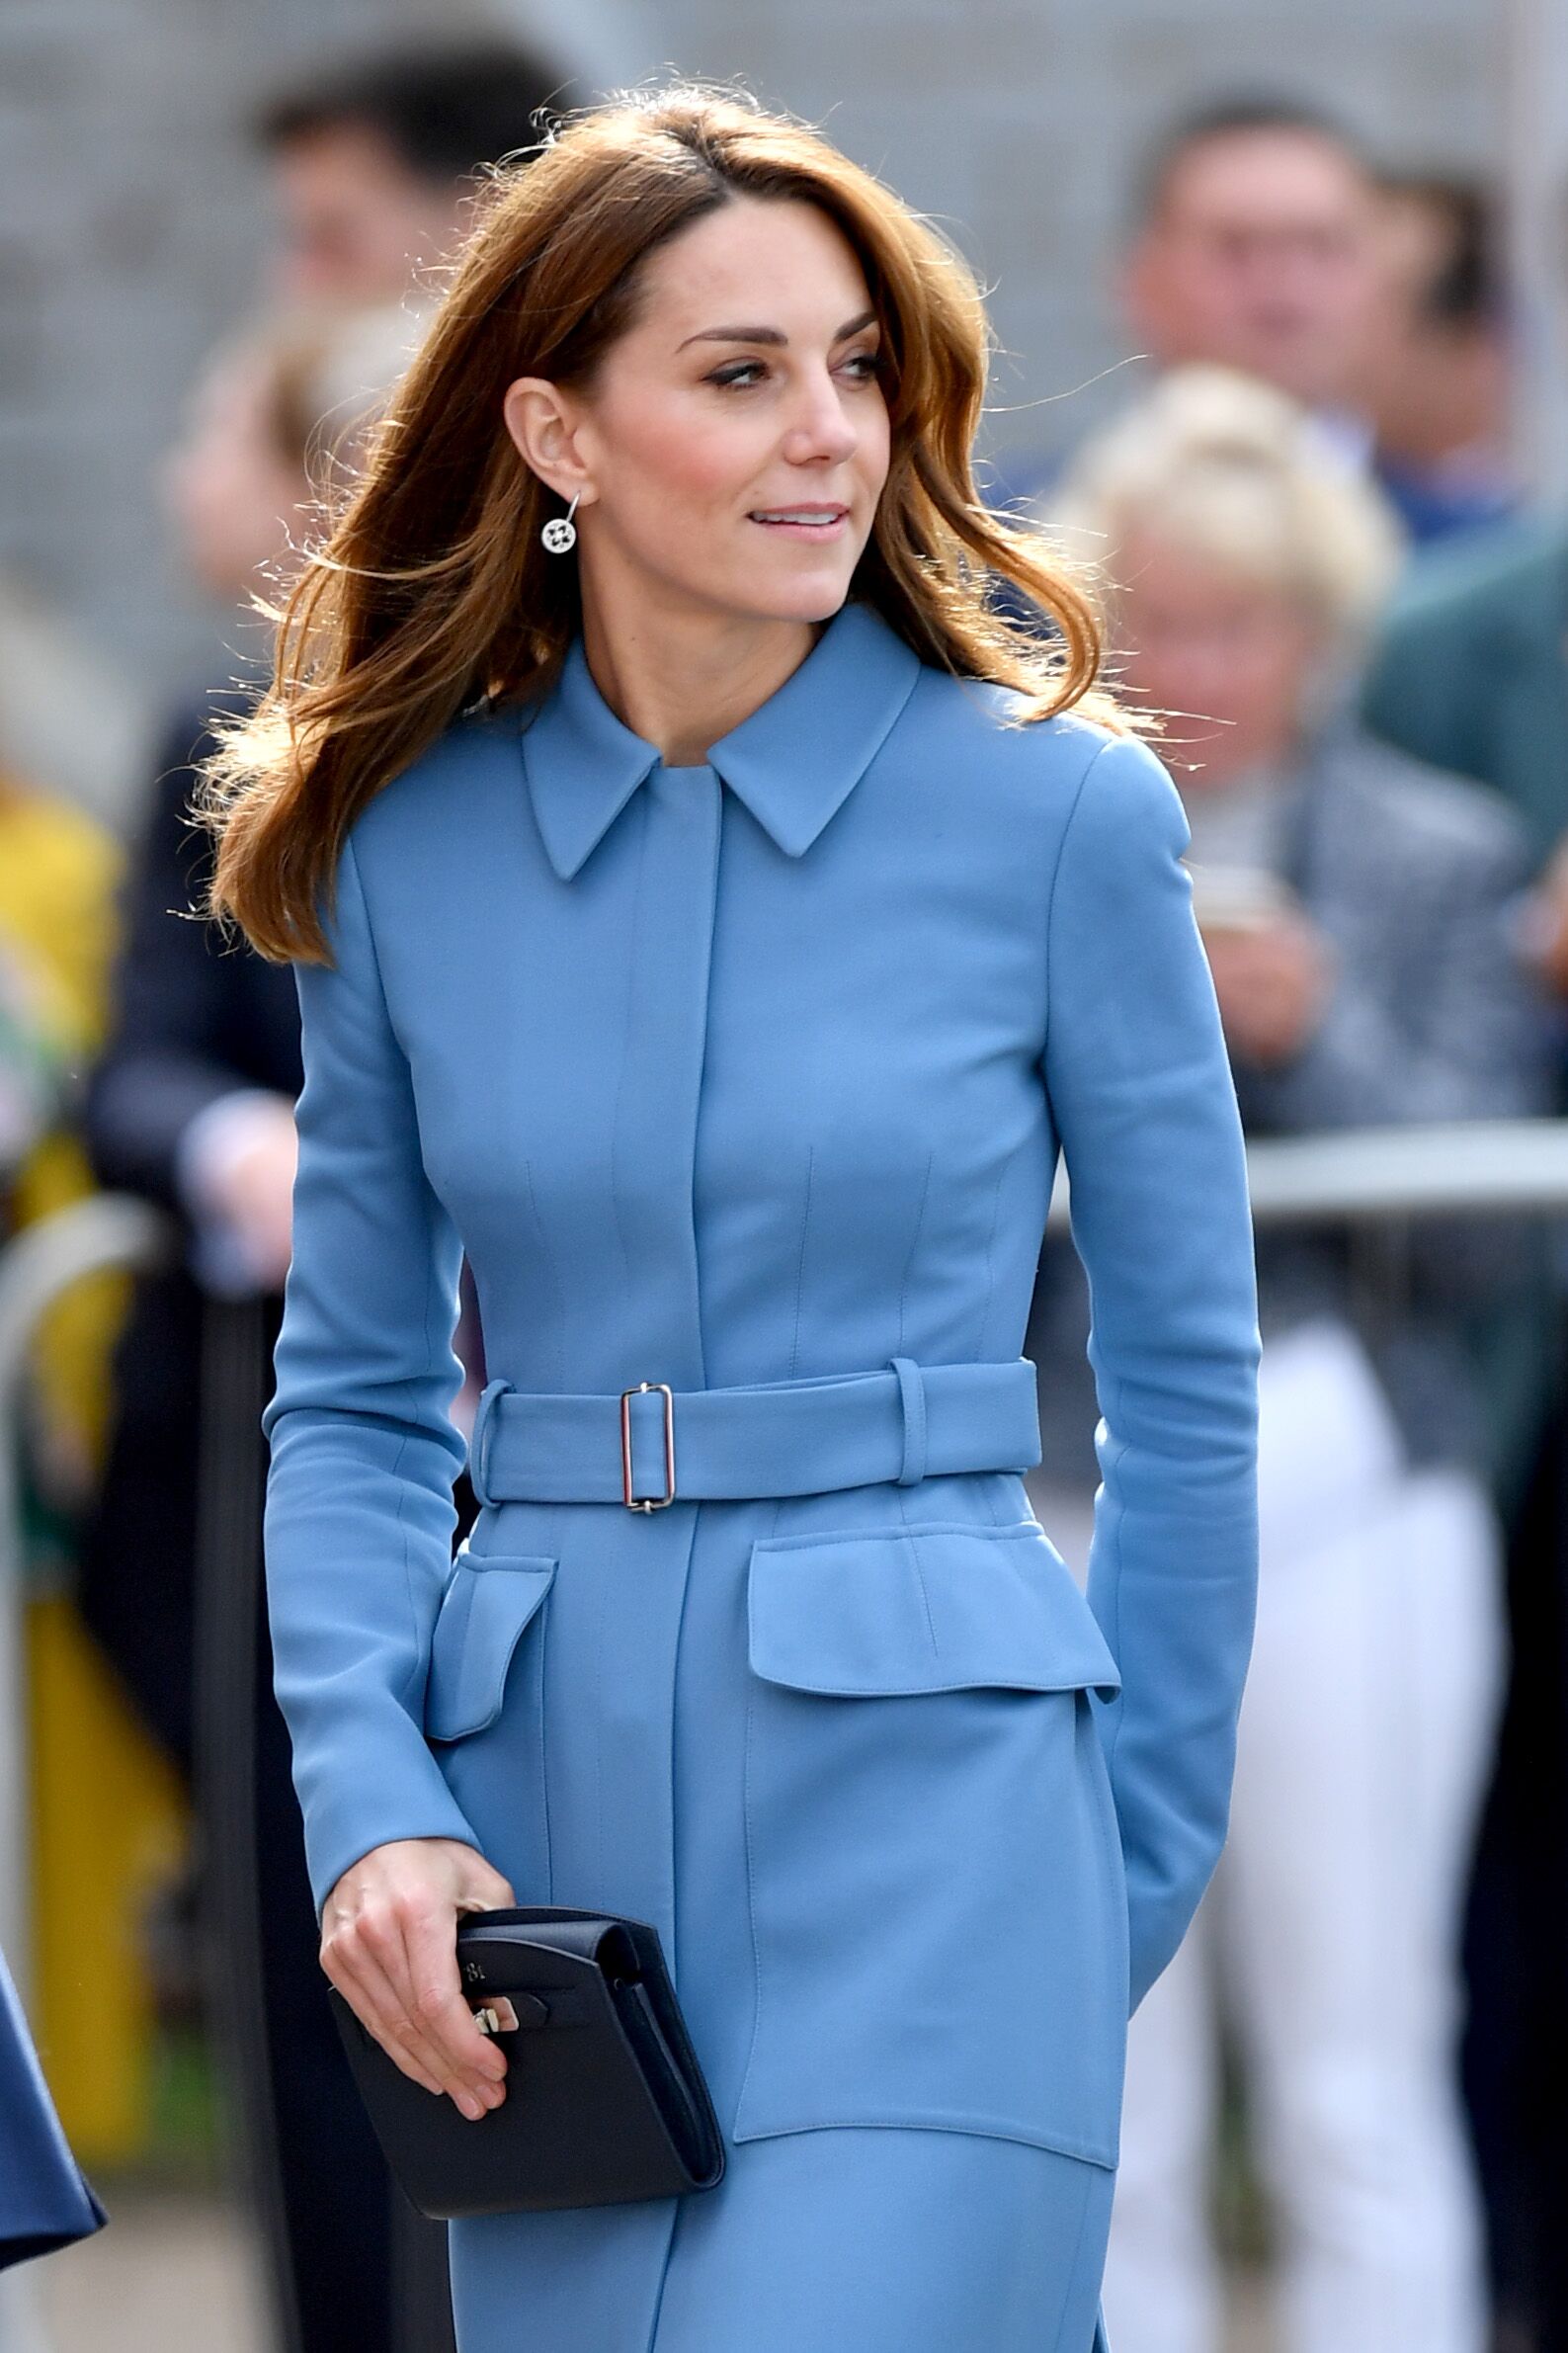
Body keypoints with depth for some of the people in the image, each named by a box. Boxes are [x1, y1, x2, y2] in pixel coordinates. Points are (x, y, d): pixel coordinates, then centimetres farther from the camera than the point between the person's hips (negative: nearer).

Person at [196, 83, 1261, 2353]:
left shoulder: (1059, 814, -2)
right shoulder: (404, 846, 6)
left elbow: (1187, 1377, 5)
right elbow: (353, 1399, 12)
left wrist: (1127, 1883, 7)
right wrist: (370, 1804, -3)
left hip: (926, 1826, -4)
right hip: (548, 1829, 4)